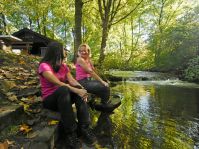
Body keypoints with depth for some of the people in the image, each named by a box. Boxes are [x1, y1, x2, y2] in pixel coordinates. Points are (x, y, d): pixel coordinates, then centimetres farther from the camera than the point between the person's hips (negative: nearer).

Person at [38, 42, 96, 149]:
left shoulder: (63, 66, 6)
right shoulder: (44, 66, -14)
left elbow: (72, 80, -7)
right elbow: (58, 83, -28)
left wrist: (81, 89, -26)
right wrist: (76, 91, -36)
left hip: (63, 96, 6)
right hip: (49, 100, -5)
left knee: (78, 89, -25)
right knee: (64, 89, -37)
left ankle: (84, 127, -25)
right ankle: (70, 132, -31)